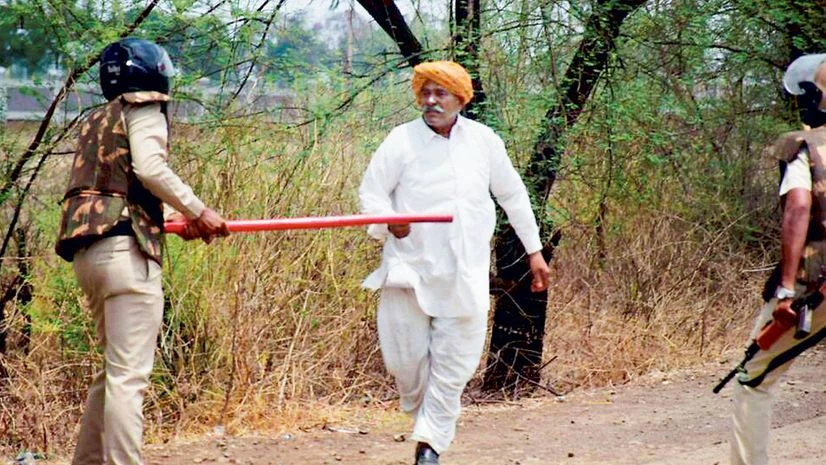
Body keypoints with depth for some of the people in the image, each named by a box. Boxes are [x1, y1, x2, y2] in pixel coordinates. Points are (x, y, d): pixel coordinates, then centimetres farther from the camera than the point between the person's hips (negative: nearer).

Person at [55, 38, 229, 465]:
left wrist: (176, 217, 15)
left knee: (115, 367, 19)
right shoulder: (143, 108, 1)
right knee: (128, 374, -12)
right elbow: (149, 167, -16)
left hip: (86, 250, 8)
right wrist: (196, 211, -9)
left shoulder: (96, 120, 24)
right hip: (124, 249, -8)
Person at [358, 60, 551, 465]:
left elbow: (512, 195, 13)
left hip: (465, 275, 1)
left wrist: (534, 251, 14)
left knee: (454, 363, -1)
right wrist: (388, 220, -24)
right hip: (411, 268, -1)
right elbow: (370, 191, -2)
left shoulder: (483, 140, 3)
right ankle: (423, 415, 32)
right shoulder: (402, 141, -4)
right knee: (406, 357, 2)